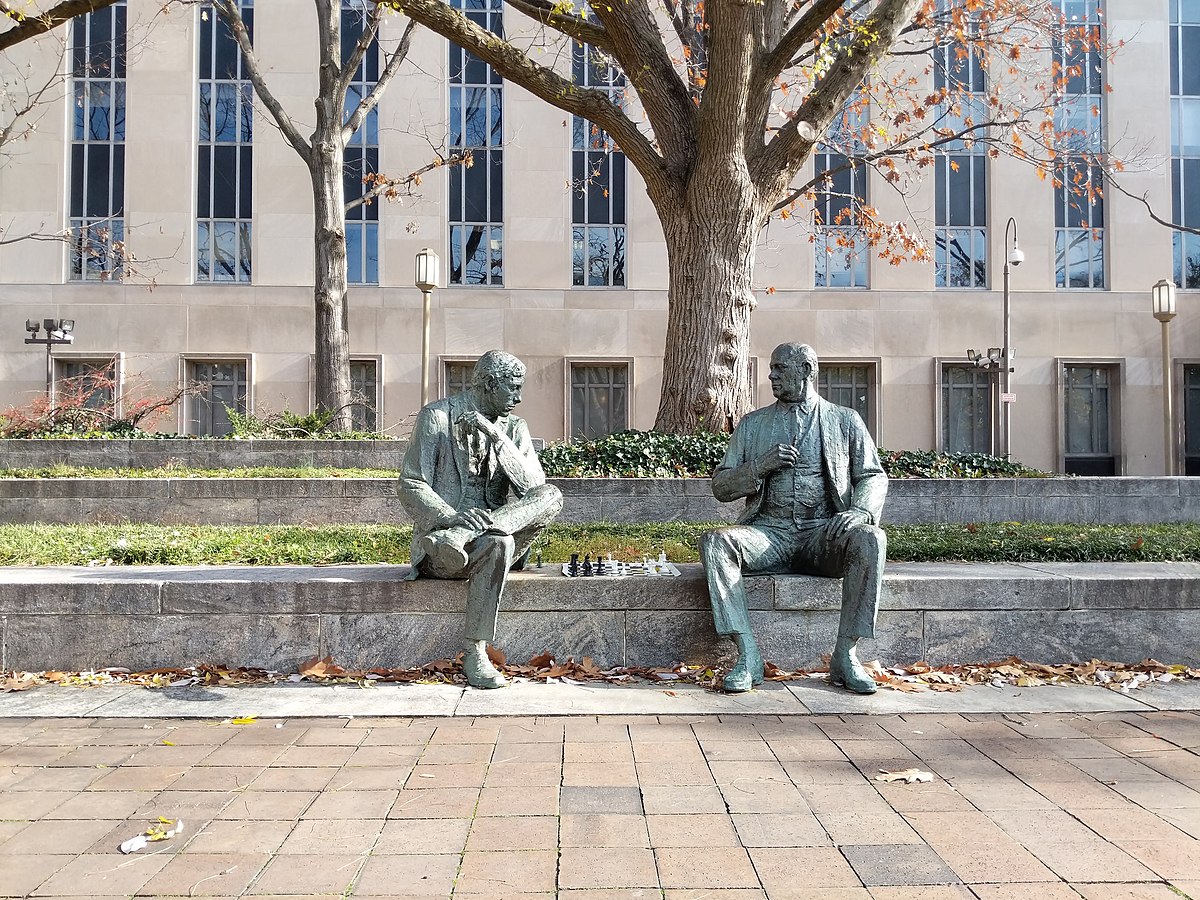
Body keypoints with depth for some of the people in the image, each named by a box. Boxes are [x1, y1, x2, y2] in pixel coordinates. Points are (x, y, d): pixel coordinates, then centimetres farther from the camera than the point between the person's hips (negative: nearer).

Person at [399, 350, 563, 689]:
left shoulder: (514, 427, 12)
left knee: (552, 496, -23)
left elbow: (534, 488, -4)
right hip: (438, 543, -4)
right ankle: (474, 654, -30)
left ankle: (458, 537, -35)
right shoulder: (436, 416, 1)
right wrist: (451, 516, -28)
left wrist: (496, 436, -15)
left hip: (496, 531, 4)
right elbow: (411, 487, -7)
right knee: (497, 544, -37)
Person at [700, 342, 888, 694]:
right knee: (714, 542, -28)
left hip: (823, 533, -1)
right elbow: (720, 486, 13)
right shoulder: (752, 424, 17)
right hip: (769, 530, 1)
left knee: (870, 539, -33)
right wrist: (761, 467, -6)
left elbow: (873, 476, 10)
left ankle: (845, 655, -22)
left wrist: (861, 511, -13)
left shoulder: (845, 420, 15)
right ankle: (747, 655, -26)